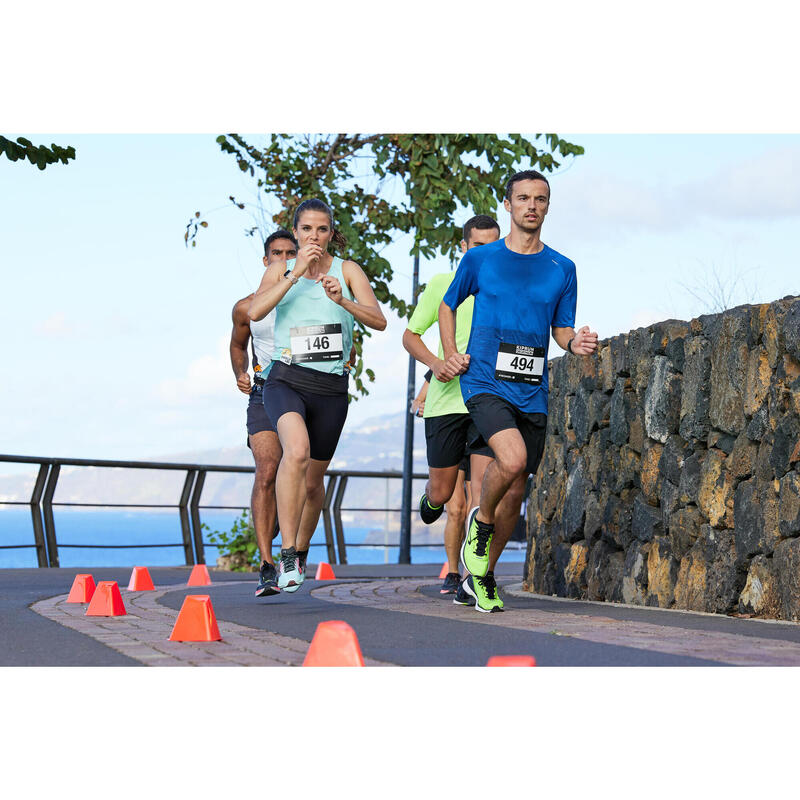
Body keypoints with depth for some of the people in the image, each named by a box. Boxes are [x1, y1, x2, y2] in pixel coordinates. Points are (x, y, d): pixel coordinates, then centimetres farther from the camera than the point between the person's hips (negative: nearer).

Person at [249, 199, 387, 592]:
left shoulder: (347, 270, 4)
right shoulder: (281, 270, 5)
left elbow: (378, 320, -8)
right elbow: (254, 311, -13)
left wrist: (342, 301, -25)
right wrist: (296, 273, -17)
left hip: (331, 387, 2)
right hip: (286, 380, -2)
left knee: (313, 480, 11)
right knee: (297, 451, -30)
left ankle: (301, 550, 38)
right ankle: (287, 555, -28)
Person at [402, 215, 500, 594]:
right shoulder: (442, 285, 5)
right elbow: (410, 335, 11)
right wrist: (435, 363, -8)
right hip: (445, 400, 0)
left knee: (481, 488, -14)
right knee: (444, 493, 3)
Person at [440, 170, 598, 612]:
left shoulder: (562, 269, 9)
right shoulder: (480, 259, 3)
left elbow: (562, 329, 13)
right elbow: (447, 306, 18)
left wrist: (575, 343, -10)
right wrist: (450, 354, 4)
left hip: (532, 393, 3)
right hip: (484, 382, -3)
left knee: (515, 493, 6)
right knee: (512, 459, -28)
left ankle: (482, 577, 24)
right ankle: (481, 520, 3)